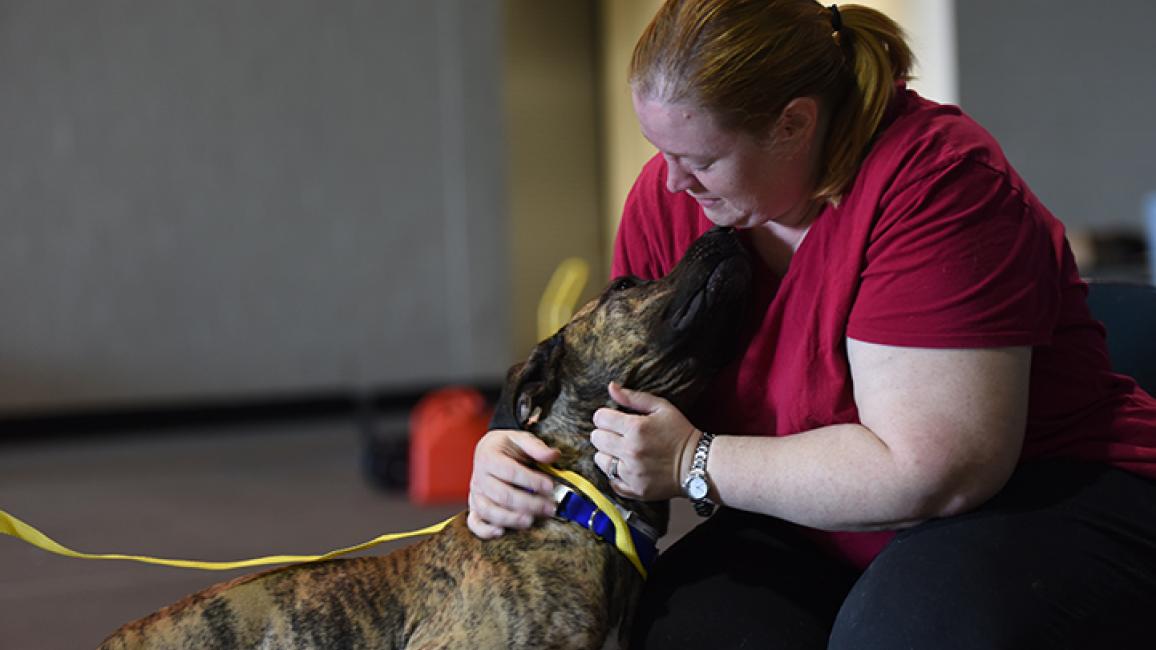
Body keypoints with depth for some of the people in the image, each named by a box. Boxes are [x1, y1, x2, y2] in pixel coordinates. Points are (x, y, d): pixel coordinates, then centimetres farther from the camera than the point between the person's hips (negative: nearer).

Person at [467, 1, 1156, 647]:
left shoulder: (932, 178, -23)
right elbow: (622, 388, 13)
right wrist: (518, 448, -9)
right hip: (813, 537, 5)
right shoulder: (667, 195, -1)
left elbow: (929, 469, -28)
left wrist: (695, 463, -20)